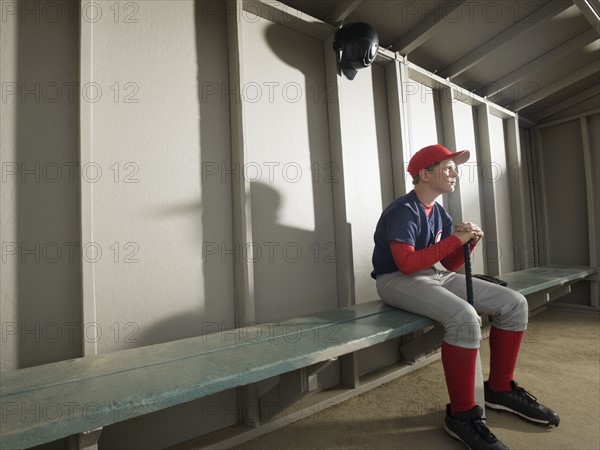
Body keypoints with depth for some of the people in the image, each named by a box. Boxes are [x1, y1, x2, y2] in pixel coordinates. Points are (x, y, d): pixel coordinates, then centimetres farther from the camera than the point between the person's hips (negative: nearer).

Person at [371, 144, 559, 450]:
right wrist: (455, 239, -19)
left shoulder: (440, 213, 12)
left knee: (514, 304, 2)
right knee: (464, 317, -33)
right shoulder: (403, 211, -15)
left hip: (435, 276, 9)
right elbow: (406, 264, -26)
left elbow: (452, 265, 13)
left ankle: (499, 389, 16)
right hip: (396, 280, -9)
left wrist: (469, 242, -7)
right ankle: (461, 414, -12)